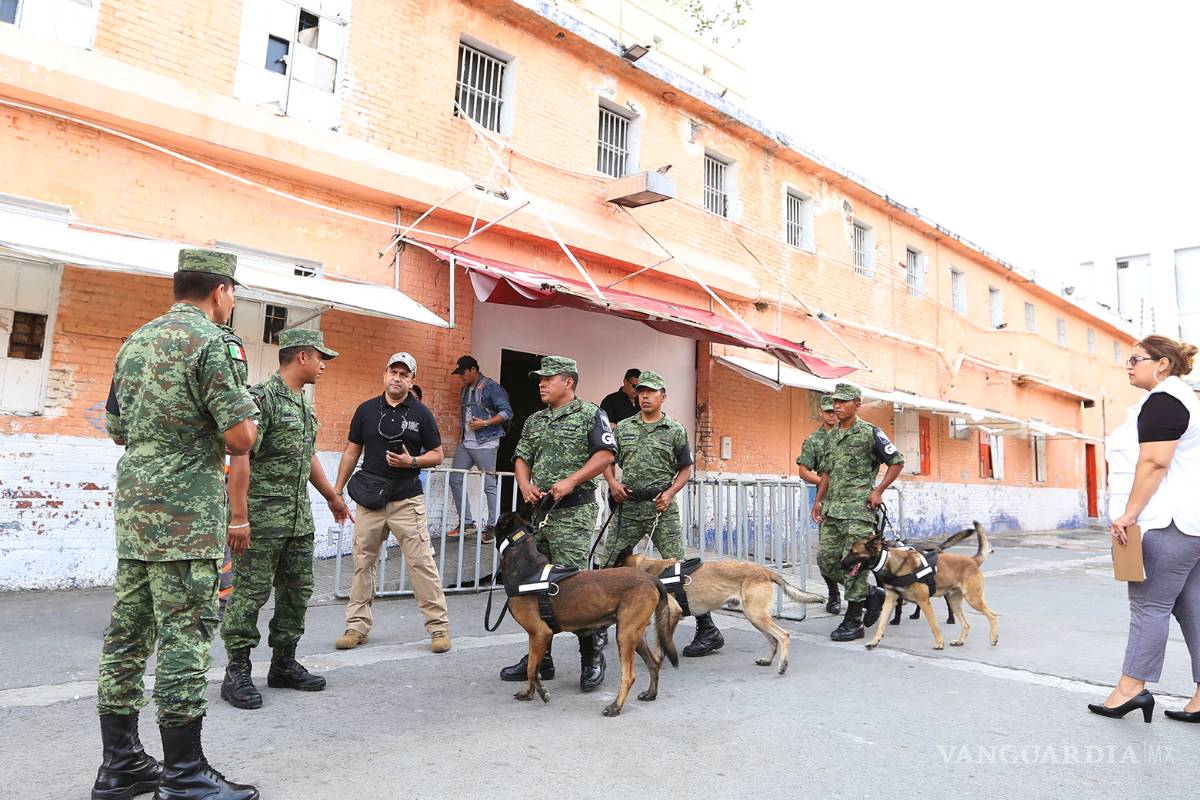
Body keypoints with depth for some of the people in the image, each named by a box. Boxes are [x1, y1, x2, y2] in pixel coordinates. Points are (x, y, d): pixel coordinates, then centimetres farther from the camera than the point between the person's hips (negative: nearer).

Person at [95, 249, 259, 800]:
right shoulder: (213, 342, -11)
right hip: (186, 510, -9)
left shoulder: (135, 341, 15)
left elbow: (117, 429, 22)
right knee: (184, 635, -4)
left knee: (129, 631, 12)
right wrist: (244, 420, 4)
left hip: (132, 506, 9)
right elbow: (241, 437, -17)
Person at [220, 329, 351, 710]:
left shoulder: (303, 404, 14)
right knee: (250, 593, 0)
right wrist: (239, 518, -22)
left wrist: (332, 497, 30)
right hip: (261, 518, -9)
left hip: (299, 519, 9)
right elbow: (240, 457, -18)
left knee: (297, 592, 13)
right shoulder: (262, 397, -13)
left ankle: (284, 665, 26)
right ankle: (237, 675, 11)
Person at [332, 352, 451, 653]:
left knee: (422, 563, -4)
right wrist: (337, 490, 9)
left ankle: (438, 627, 4)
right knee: (363, 563, 8)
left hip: (407, 501, -2)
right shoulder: (366, 410, 6)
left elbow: (437, 454, 3)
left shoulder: (421, 413, 0)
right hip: (370, 500, 3)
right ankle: (357, 626, 21)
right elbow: (352, 451, 12)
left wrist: (412, 462, -15)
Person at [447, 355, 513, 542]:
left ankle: (492, 527, 4)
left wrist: (485, 423, -20)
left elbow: (507, 412, -12)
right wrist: (463, 432, 14)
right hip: (466, 443, 8)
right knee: (455, 480, 6)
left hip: (485, 444, -8)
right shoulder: (465, 389, 15)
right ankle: (465, 522, 16)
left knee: (489, 485, -4)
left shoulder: (491, 387, -8)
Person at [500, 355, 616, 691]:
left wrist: (571, 481, -17)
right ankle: (540, 657, 20)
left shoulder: (590, 414, -1)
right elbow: (521, 458, 20)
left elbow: (605, 454, -9)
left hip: (573, 512, -7)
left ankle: (591, 656, 7)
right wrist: (525, 485, -1)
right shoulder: (535, 420, 19)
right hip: (538, 511, 7)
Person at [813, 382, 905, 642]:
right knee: (826, 561, 6)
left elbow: (897, 462, 0)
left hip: (859, 508, -7)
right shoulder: (832, 435, 15)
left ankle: (852, 622, 5)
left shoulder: (870, 432, -5)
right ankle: (873, 594, 24)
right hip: (832, 509, 7)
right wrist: (819, 500, 17)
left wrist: (878, 490, -7)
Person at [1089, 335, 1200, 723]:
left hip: (1168, 524, -10)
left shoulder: (1162, 401, -11)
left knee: (1149, 604, -6)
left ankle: (1132, 686, -1)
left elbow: (1154, 462, -20)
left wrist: (1129, 514, -19)